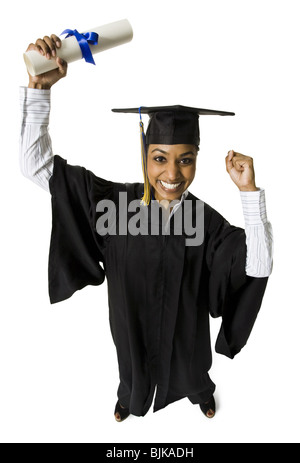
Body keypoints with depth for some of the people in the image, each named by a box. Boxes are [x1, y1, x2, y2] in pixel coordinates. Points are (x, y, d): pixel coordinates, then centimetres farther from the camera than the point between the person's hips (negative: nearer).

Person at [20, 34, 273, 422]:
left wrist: (249, 192, -37)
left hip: (183, 325, 0)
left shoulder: (206, 220, -23)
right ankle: (129, 397, 68)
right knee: (134, 366, 32)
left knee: (190, 369, 32)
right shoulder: (115, 200, -24)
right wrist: (39, 86, -36)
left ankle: (202, 393, 69)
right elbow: (37, 165, -25)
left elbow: (259, 267, -32)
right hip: (131, 322, 0)